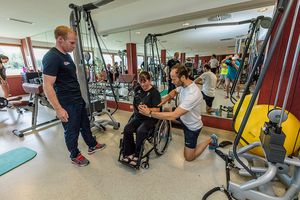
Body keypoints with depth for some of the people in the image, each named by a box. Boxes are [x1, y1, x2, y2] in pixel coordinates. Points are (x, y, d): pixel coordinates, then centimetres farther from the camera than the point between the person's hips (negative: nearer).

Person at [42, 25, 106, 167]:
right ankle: (75, 156, 30)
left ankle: (92, 146, 40)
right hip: (67, 103, -9)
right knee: (72, 131, 9)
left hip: (78, 99, 9)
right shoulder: (51, 57, -18)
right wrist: (59, 109, -22)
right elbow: (47, 86, -21)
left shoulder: (66, 55, 11)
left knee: (85, 124, 20)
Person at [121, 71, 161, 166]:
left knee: (140, 131, -31)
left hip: (150, 118, -5)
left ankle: (137, 155, -9)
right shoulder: (137, 89, 7)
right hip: (137, 116, 5)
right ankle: (129, 153, -4)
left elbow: (157, 109, -16)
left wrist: (147, 109, -30)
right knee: (127, 129, -20)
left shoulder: (154, 92, -10)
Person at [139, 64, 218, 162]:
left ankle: (210, 140, 21)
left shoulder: (193, 94, -39)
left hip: (192, 126, -7)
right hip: (183, 118, 7)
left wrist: (150, 113, -37)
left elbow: (173, 116, -41)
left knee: (189, 157, 6)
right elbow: (174, 91, 11)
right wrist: (164, 100, -9)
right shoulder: (183, 84, -13)